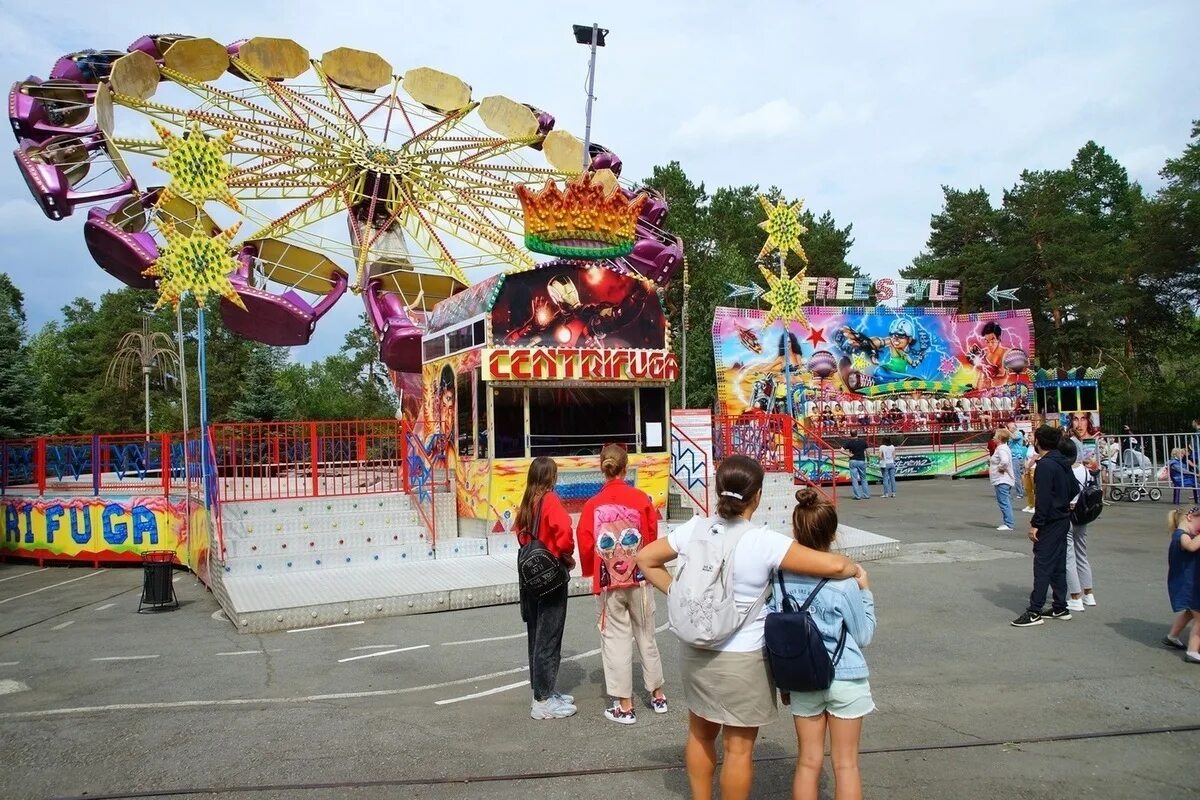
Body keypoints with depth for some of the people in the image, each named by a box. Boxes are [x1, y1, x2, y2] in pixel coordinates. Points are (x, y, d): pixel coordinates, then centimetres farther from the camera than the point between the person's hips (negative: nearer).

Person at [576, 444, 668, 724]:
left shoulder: (593, 505, -7)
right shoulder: (641, 499, -8)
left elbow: (586, 545, -4)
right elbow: (652, 538, -1)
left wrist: (592, 573, 14)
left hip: (609, 582, -1)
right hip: (639, 578, 1)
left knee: (617, 638, 7)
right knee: (646, 636, 16)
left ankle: (624, 706, 11)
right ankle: (657, 695, 28)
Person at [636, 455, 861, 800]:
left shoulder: (694, 529, -7)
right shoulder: (764, 542, -21)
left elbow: (645, 559, 4)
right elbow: (834, 565, -23)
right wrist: (856, 569, -2)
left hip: (695, 651, 5)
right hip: (741, 659, -5)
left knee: (700, 733, 25)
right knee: (739, 747, 12)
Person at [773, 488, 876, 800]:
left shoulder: (779, 578, -9)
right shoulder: (844, 583, -18)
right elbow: (863, 636, -7)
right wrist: (865, 592, 3)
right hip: (845, 678, -2)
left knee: (808, 762, 15)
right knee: (846, 764, 12)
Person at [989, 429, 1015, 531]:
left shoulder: (1001, 449, -17)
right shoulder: (1003, 448, 15)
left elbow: (1005, 461, -35)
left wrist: (1000, 468, -18)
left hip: (1002, 481, -11)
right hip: (1002, 480, 11)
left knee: (1004, 502, -9)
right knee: (1006, 502, 15)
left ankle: (1008, 524, -7)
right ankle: (1006, 522, 21)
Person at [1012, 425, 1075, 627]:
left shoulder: (1045, 465, -18)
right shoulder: (1063, 463, 11)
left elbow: (1043, 498, -22)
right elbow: (1074, 490, 18)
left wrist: (1036, 524, -19)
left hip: (1050, 523, -9)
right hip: (1063, 519, 9)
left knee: (1042, 565, -8)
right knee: (1058, 565, 15)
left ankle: (1034, 612, -6)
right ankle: (1060, 608, 21)